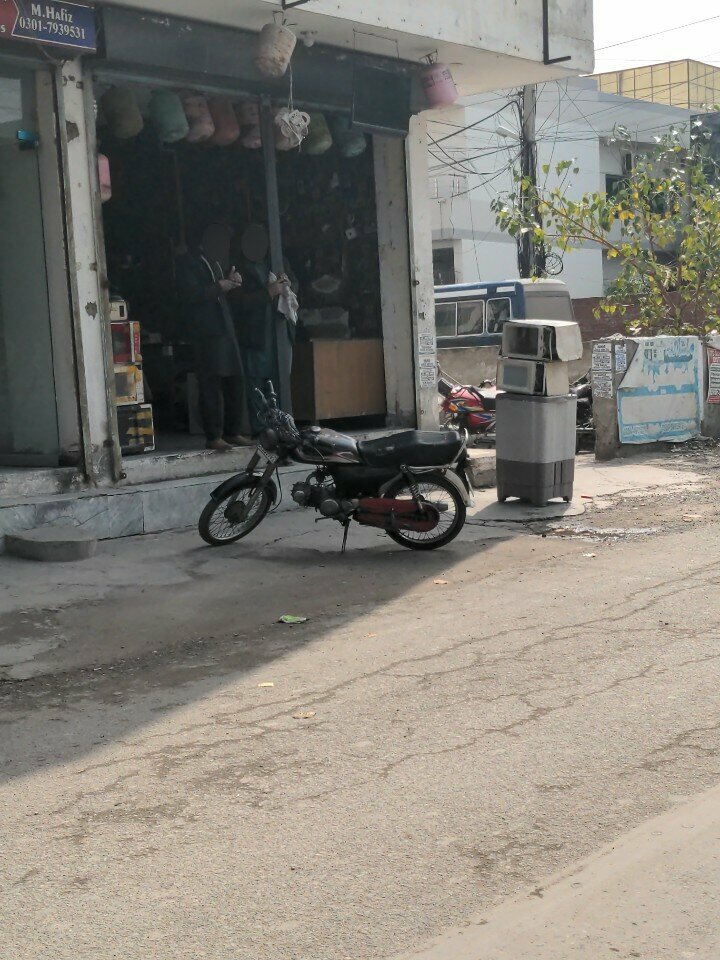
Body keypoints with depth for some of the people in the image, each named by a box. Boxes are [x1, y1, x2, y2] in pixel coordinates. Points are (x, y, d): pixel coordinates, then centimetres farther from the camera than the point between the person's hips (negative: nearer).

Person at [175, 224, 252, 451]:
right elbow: (189, 294, -14)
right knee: (211, 385, -8)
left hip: (225, 329, 8)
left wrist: (233, 283, 7)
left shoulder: (212, 262, 22)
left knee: (235, 381, 6)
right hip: (205, 332, -8)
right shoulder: (185, 263, -2)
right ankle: (213, 437, -4)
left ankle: (232, 432, 14)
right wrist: (219, 287, -16)